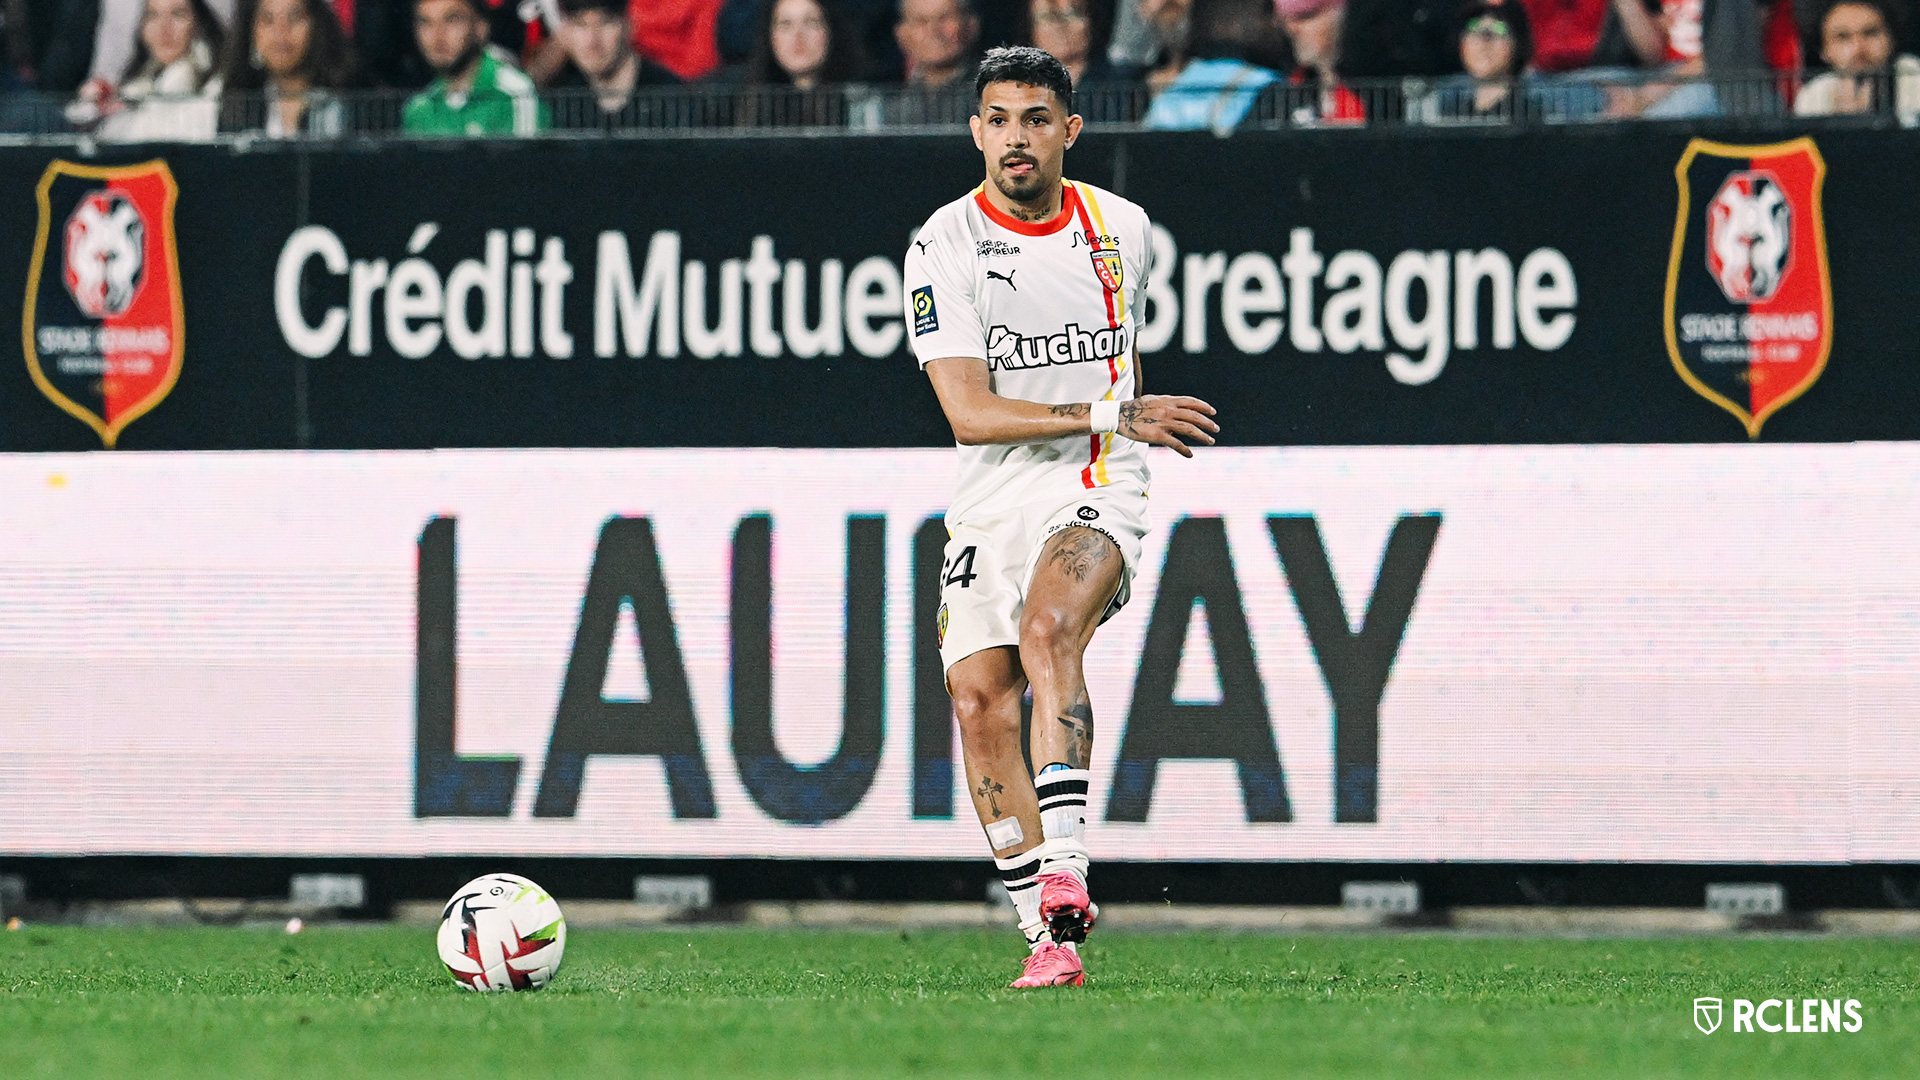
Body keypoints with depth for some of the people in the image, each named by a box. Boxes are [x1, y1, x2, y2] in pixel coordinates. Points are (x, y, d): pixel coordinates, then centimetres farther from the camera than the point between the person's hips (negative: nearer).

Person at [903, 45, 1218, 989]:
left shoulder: (1122, 229, 4)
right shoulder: (944, 246, -6)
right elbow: (969, 414, -14)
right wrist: (1113, 416, -17)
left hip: (1097, 490, -1)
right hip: (991, 501, 1)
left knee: (1047, 628, -29)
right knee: (978, 699, -7)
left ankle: (1065, 877, -37)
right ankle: (1048, 938, 2)